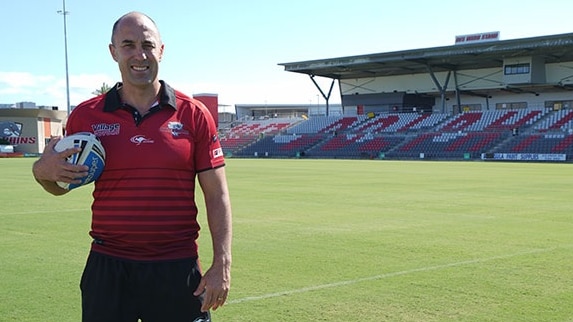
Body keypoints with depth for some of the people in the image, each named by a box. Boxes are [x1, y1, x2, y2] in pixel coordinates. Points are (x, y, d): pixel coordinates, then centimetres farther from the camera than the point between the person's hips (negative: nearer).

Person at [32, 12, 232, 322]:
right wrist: (42, 171, -10)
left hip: (178, 269, -1)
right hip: (107, 267, 1)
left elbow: (217, 195, 1)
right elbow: (61, 186, 14)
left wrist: (222, 265, -7)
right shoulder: (85, 115, 4)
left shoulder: (194, 114, 0)